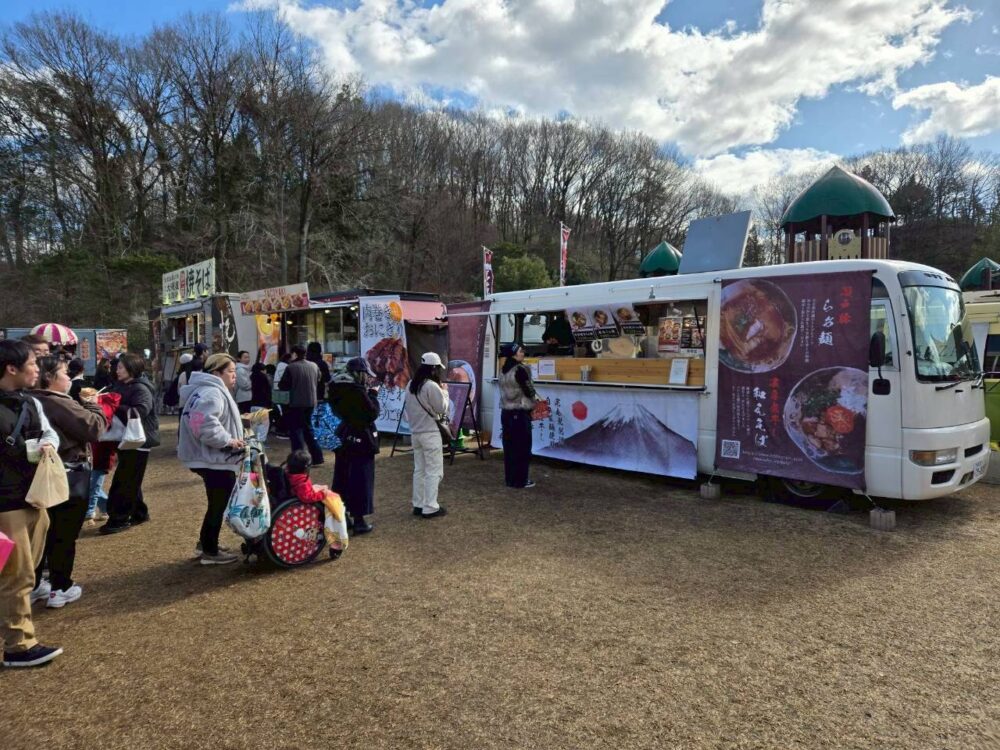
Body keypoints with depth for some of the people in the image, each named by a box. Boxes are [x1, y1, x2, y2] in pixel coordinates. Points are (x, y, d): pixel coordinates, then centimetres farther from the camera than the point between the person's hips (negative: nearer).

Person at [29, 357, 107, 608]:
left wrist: (84, 405, 4)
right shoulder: (60, 404, -22)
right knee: (65, 534, 3)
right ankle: (60, 589, 13)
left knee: (44, 532, 18)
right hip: (69, 476, -9)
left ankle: (33, 584, 28)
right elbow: (94, 428, -22)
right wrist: (92, 405, -8)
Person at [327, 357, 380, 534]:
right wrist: (373, 395, -6)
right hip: (360, 440, -8)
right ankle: (359, 520, 6)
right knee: (361, 480, 1)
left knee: (343, 478, 15)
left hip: (343, 439, 8)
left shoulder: (340, 389, 6)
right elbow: (372, 413, -19)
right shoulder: (358, 390, -19)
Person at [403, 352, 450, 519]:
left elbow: (408, 409, 13)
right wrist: (444, 392, 2)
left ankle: (418, 505, 19)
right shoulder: (432, 386, -18)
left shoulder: (411, 385, 8)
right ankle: (430, 507, -1)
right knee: (433, 471, -2)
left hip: (415, 432, 8)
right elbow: (442, 409, -11)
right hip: (430, 433, -8)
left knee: (419, 470, 14)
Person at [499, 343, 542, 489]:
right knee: (522, 447, 2)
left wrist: (532, 399, 16)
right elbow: (528, 390, -12)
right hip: (520, 413, -7)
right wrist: (537, 399, 9)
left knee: (509, 446, 12)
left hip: (506, 412, 7)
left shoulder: (503, 370, 8)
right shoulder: (520, 369, -15)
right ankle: (520, 481, 7)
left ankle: (509, 479, 18)